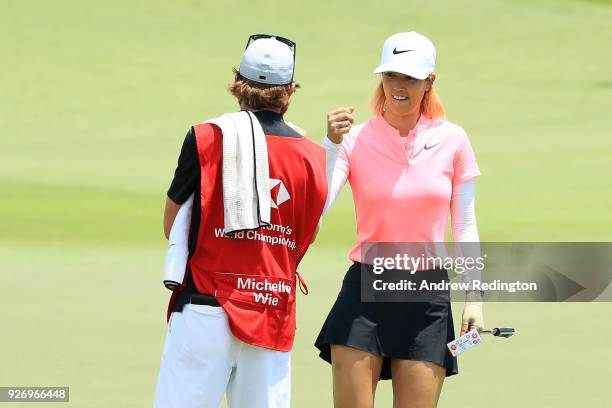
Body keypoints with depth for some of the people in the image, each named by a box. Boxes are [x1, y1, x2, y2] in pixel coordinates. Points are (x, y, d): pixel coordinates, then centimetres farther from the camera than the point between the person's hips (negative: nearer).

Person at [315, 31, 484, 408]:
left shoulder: (452, 140, 2)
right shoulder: (355, 140, -3)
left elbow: (465, 225, 8)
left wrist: (474, 297, 1)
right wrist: (332, 144, -25)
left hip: (428, 299, 1)